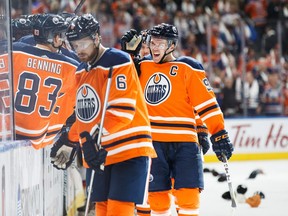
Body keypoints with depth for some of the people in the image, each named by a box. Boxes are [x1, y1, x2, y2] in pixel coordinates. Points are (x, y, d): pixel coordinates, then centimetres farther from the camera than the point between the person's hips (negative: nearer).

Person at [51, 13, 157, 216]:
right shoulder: (82, 70, 15)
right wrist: (70, 142, 20)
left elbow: (122, 111, -20)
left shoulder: (119, 62, -12)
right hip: (98, 154, 8)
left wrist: (92, 136, -25)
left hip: (129, 151, -8)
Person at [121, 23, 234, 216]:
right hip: (152, 142, 3)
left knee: (188, 194, -9)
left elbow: (207, 102, -3)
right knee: (157, 195, 4)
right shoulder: (142, 66, 13)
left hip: (184, 142, -3)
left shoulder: (188, 68, 0)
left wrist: (219, 134, -9)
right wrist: (129, 52, 9)